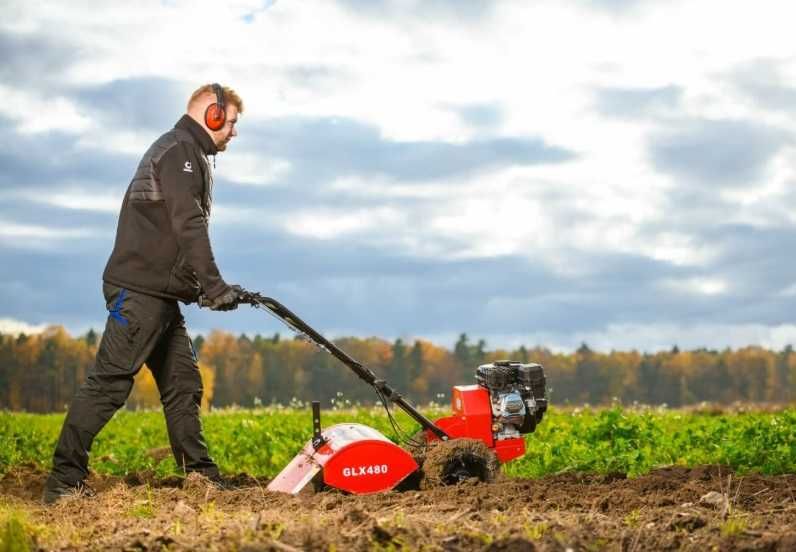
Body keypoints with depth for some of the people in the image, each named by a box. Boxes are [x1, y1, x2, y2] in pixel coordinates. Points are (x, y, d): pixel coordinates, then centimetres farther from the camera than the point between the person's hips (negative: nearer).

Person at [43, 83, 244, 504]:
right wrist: (214, 286, -25)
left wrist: (203, 286, 19)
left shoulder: (186, 154, 24)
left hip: (161, 294, 11)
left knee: (183, 383, 10)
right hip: (141, 290, -11)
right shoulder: (180, 151, -9)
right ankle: (64, 481, -10)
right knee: (109, 383, -11)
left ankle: (200, 475, 14)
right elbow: (189, 226, -21)